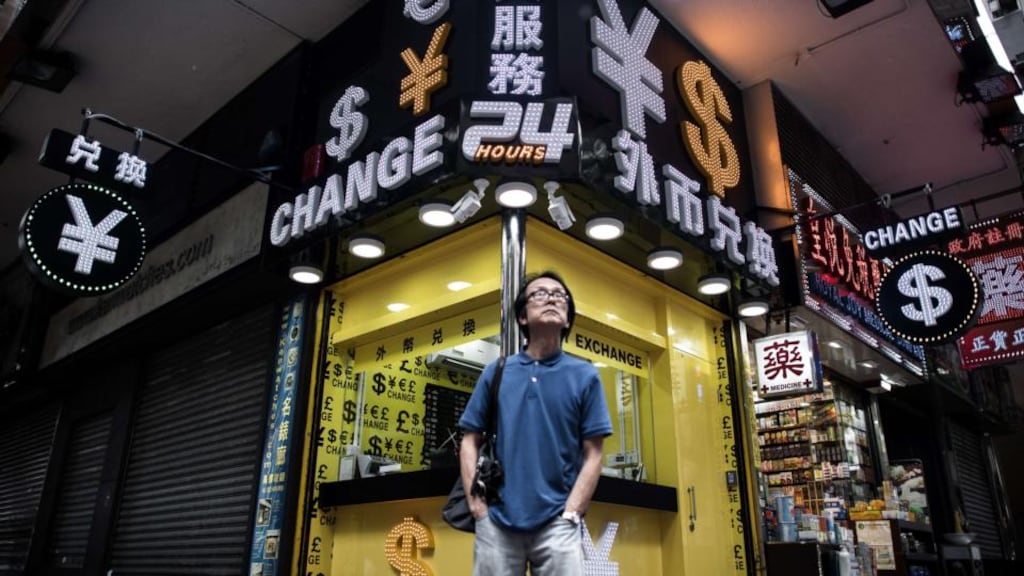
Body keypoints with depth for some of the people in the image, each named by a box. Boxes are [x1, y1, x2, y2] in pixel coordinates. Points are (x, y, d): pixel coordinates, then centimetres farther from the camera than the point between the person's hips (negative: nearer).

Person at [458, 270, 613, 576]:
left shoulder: (585, 375, 2)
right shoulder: (496, 372, 6)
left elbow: (592, 455, 1)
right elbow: (470, 442, 8)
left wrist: (569, 515, -7)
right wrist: (476, 504, -2)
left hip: (556, 523, -1)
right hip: (496, 521, 1)